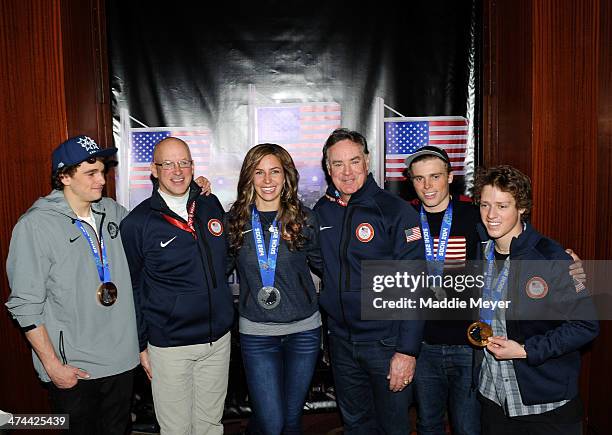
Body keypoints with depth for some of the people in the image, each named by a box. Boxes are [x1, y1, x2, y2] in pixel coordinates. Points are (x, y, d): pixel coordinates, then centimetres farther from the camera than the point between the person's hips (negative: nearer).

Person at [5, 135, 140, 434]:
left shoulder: (111, 211, 2)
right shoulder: (35, 225, -13)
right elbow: (26, 305, -12)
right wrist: (53, 365, -12)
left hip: (121, 360, 5)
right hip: (71, 369, -5)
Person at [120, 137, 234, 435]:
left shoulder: (212, 206, 1)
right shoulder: (137, 223, -10)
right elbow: (131, 288, -3)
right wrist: (141, 344, -1)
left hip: (218, 338, 4)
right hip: (168, 345, -3)